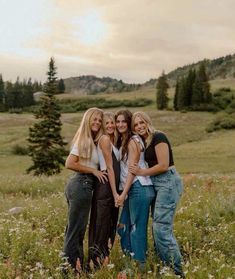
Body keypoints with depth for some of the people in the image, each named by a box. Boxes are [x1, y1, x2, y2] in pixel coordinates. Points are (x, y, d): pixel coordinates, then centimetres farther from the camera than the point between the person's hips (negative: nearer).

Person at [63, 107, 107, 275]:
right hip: (82, 185, -9)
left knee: (76, 228, 15)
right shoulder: (84, 139, -10)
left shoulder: (93, 141, 17)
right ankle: (70, 267, 7)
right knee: (76, 229, -2)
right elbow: (70, 164, -17)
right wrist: (94, 171, -13)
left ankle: (75, 265, 25)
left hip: (80, 185, 9)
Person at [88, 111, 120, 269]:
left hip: (113, 186, 9)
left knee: (111, 224, 14)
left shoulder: (113, 140, 17)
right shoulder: (105, 139, -10)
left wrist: (117, 192, 7)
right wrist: (115, 193, -17)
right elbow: (109, 167, -15)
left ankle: (105, 259, 24)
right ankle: (96, 262, 4)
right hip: (105, 186, -9)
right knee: (101, 225, -4)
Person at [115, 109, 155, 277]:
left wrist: (123, 193, -17)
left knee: (137, 229, -4)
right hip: (132, 190, 9)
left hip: (139, 188, -9)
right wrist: (123, 193, 9)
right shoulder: (123, 142, 19)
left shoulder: (133, 140, -8)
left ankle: (140, 267, 5)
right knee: (123, 227, 11)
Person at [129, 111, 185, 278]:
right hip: (157, 184, 10)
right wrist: (140, 171, 2)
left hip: (168, 182, -10)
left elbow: (164, 165, -18)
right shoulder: (144, 142, 15)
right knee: (159, 227, 11)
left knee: (162, 228, -11)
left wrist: (141, 172, -10)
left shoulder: (158, 137, -11)